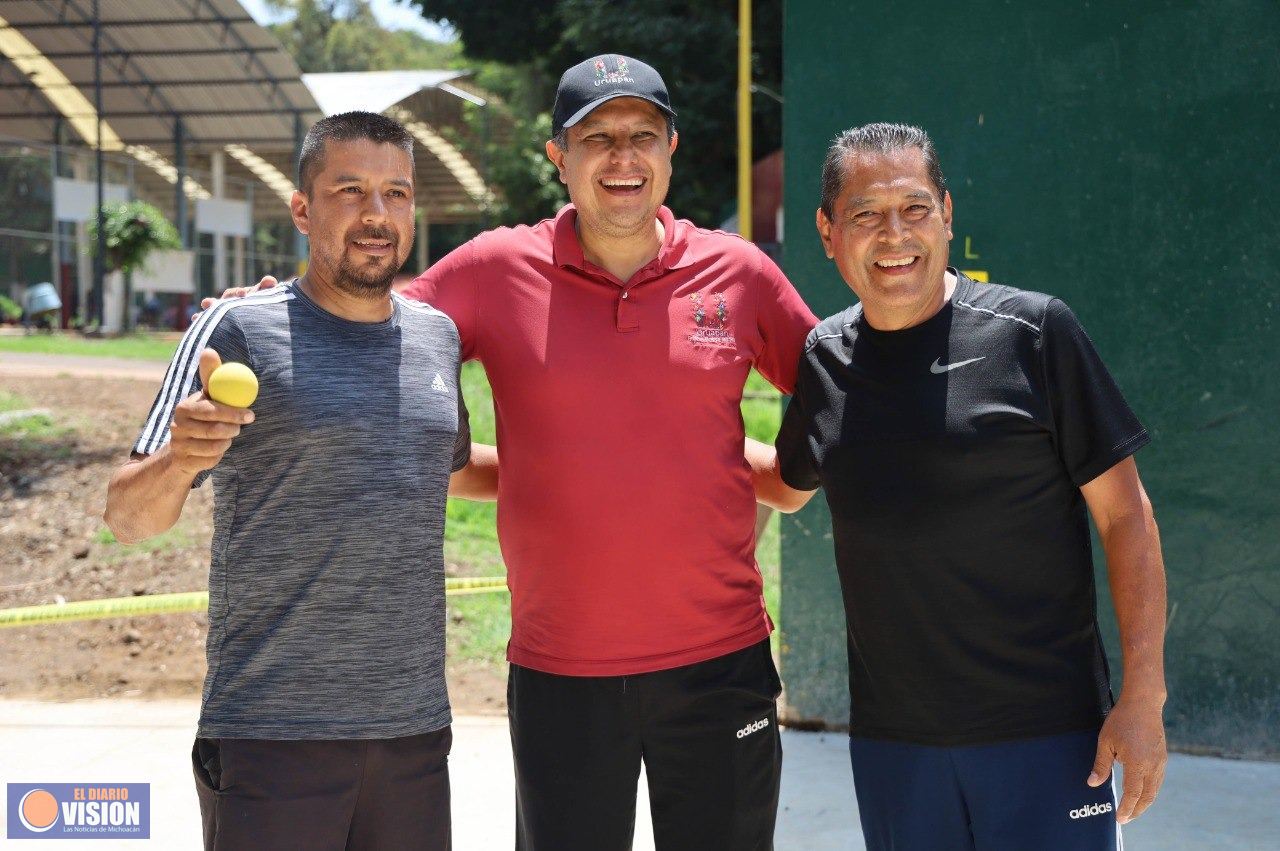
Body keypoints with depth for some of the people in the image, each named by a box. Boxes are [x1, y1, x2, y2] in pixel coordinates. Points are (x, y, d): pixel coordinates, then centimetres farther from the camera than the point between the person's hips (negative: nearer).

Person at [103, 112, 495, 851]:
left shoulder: (437, 336, 10)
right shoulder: (240, 332, -6)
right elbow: (130, 519, -10)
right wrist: (179, 460, -29)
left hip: (415, 729, 5)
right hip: (272, 737, -5)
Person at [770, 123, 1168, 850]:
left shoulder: (1033, 332, -7)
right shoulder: (825, 358, 5)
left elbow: (1125, 515, -6)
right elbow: (789, 485, 25)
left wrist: (1144, 695, -11)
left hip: (1048, 734, -4)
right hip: (890, 737, 4)